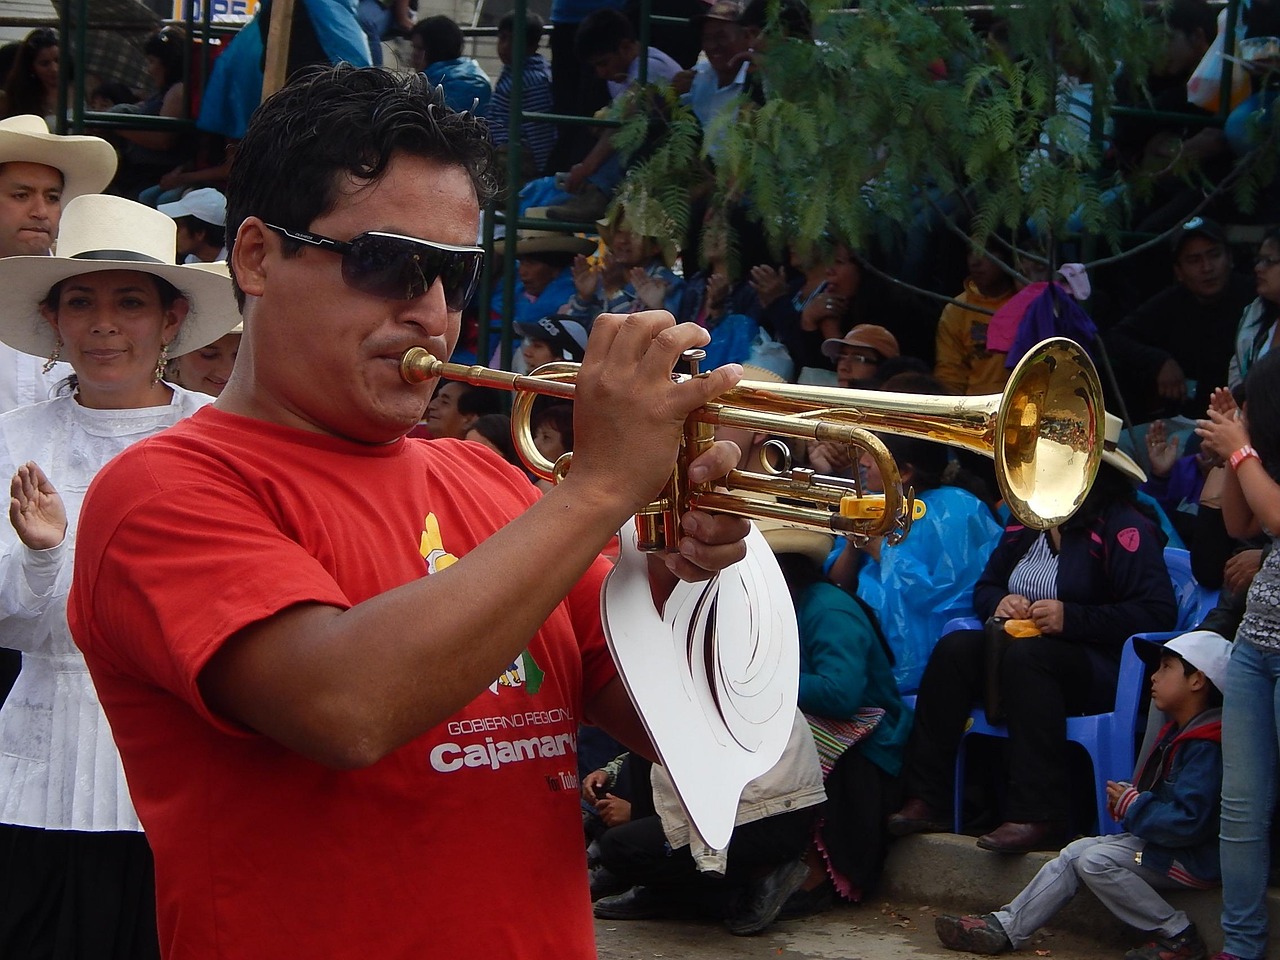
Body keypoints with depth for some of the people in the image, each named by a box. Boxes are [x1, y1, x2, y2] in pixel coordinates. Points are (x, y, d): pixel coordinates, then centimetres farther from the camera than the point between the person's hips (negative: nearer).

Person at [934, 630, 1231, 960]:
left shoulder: (1205, 747, -22)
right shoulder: (1177, 733, 13)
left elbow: (1187, 822, -29)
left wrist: (1133, 807, -15)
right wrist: (1127, 799, 3)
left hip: (1193, 858, -11)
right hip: (1157, 841, 11)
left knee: (1095, 861, -20)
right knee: (1075, 853, 4)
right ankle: (1006, 927, 4)